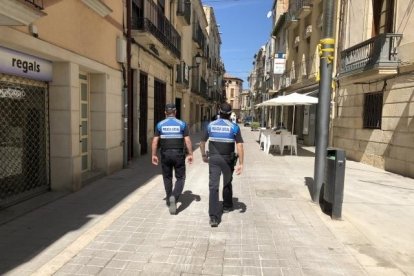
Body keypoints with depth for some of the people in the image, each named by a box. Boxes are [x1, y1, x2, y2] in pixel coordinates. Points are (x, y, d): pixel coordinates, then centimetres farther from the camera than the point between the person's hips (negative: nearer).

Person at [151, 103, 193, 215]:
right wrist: (190, 154, 0)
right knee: (180, 178, 7)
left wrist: (154, 155, 4)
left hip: (165, 154, 2)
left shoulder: (160, 125, 0)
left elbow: (155, 141, -3)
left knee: (167, 177, 19)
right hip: (178, 154, -1)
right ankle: (174, 197, -15)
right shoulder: (182, 124, -3)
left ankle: (169, 200, 28)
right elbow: (187, 140, -7)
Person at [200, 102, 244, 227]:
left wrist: (204, 155, 21)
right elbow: (239, 146, -15)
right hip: (227, 159, 0)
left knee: (213, 186, -3)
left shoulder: (211, 125, 1)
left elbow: (202, 142, 6)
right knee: (227, 183, 23)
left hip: (213, 159, 0)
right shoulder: (234, 127, -7)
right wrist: (241, 163, -13)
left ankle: (214, 216, -11)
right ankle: (227, 206, 41)